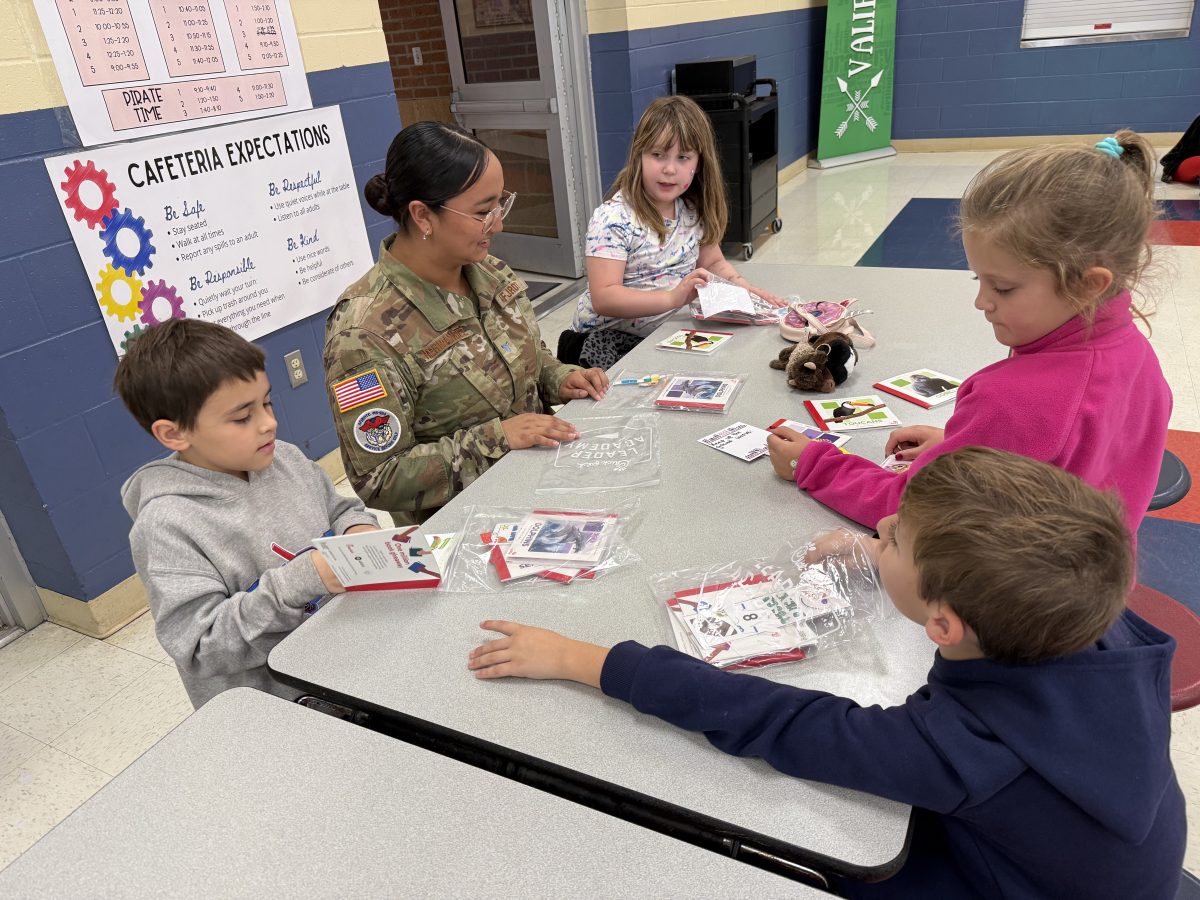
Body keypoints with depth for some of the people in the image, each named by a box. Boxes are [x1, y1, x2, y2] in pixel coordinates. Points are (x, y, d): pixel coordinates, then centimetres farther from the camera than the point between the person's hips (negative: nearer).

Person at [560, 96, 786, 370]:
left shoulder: (693, 211, 2)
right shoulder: (613, 218, -19)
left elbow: (713, 262, 14)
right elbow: (603, 298, -27)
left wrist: (741, 285, -8)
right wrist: (672, 298, -37)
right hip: (608, 337, -6)